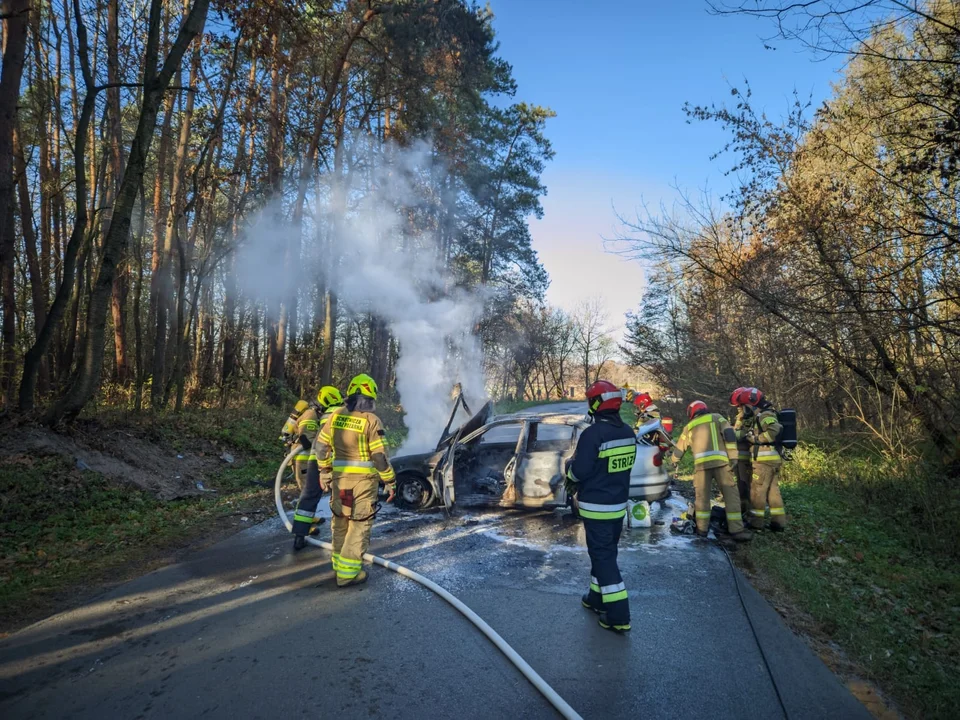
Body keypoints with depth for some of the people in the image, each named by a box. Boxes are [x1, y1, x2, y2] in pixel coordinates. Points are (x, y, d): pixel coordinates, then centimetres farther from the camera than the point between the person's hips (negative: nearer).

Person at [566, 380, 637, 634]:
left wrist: (570, 466, 2)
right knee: (605, 552, 20)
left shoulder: (593, 434, -22)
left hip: (596, 507, -8)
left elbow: (579, 472, -19)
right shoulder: (628, 432, 2)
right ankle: (598, 598, 35)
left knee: (603, 557, 1)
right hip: (619, 504, 8)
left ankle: (618, 615, 5)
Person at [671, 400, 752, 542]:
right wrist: (733, 457, -2)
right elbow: (729, 435, 1)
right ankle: (737, 530, 0)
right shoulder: (717, 418, 19)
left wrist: (674, 461, 50)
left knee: (702, 496, 12)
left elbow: (679, 449, 31)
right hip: (720, 461, -1)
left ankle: (702, 528, 16)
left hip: (701, 463, 2)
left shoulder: (689, 426, 24)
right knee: (731, 495, 3)